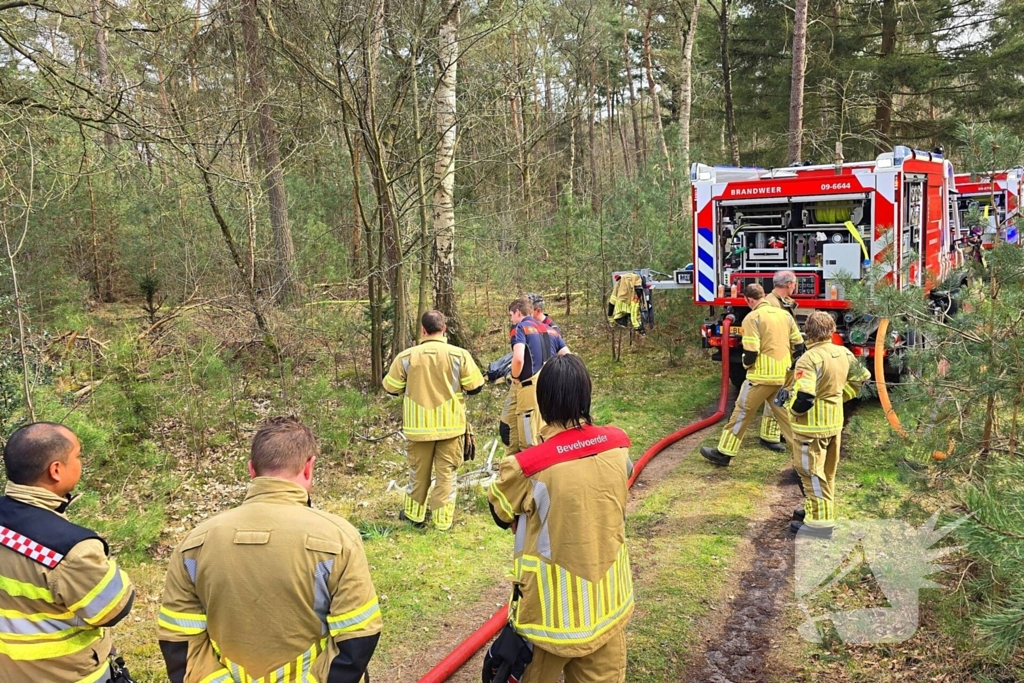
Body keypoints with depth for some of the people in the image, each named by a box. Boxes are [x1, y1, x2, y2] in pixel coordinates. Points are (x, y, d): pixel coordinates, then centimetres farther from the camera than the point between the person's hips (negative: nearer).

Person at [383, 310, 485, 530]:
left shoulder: (406, 357, -8)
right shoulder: (459, 355, -10)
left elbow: (391, 388, 2)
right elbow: (475, 387, -5)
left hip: (419, 427, 1)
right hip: (450, 425, -1)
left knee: (419, 471, 18)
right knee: (446, 472, 10)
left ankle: (414, 513, 31)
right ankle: (443, 519, 14)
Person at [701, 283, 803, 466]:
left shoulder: (752, 317, -11)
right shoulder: (785, 314, 8)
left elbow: (751, 351, -17)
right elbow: (798, 344, 10)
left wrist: (746, 364, 4)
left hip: (762, 375, -6)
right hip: (784, 375, 6)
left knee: (742, 412, 4)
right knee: (785, 415, 16)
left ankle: (723, 453, 12)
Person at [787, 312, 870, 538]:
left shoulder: (810, 359, -25)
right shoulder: (844, 353, 1)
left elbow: (804, 398, -30)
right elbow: (861, 377, 16)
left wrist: (793, 410, -10)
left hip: (812, 425, -8)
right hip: (835, 421, 8)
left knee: (811, 472, 2)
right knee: (827, 471, 20)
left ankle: (819, 521, 6)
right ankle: (820, 511, 34)